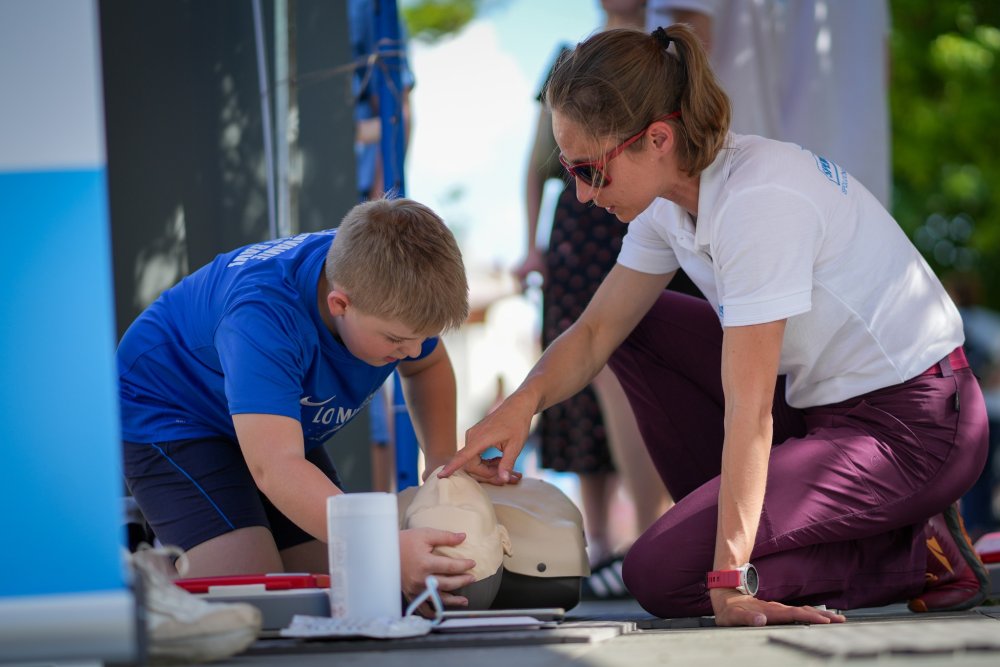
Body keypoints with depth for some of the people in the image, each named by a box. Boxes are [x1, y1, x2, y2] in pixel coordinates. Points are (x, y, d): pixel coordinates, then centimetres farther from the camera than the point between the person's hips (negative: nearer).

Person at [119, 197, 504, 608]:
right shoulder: (263, 315, -41)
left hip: (278, 423, 7)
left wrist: (444, 462, -11)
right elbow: (275, 468, -50)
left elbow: (428, 366, 5)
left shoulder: (393, 289, -20)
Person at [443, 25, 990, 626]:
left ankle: (913, 555, -4)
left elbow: (748, 415, -29)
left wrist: (731, 582, -30)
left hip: (911, 429, -9)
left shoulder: (758, 202, -27)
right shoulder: (674, 194, 1)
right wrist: (524, 401, -12)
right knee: (635, 326, 10)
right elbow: (596, 332, 9)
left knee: (661, 576, -16)